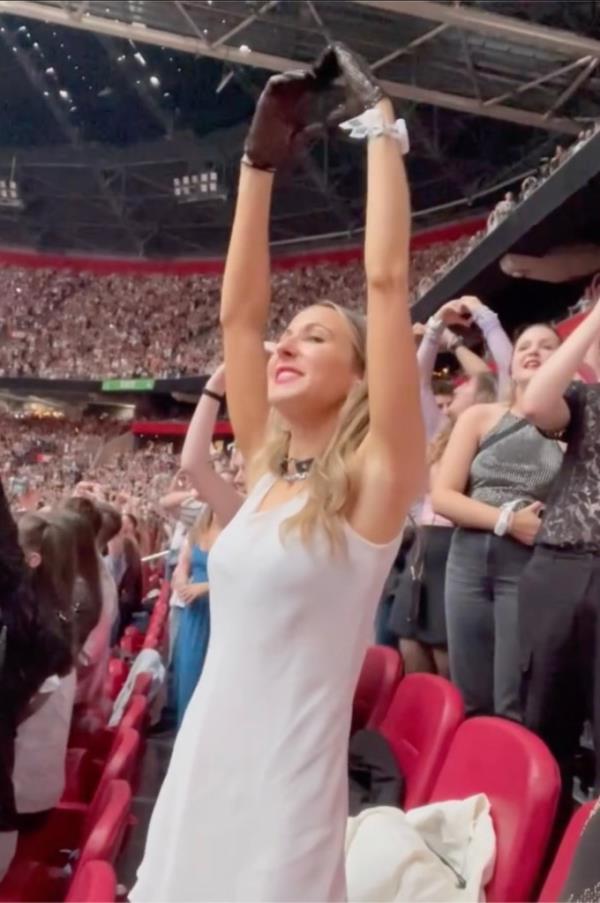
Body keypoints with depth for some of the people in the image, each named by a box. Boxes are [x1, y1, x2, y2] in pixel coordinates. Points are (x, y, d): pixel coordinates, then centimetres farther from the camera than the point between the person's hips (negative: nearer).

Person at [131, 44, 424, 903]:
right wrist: (260, 159, 7)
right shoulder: (268, 468, 6)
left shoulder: (373, 479, -10)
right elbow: (238, 311, 6)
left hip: (284, 784, -6)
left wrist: (383, 122, -7)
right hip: (198, 763, 6)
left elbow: (387, 278, -16)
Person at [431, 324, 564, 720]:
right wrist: (506, 520, -10)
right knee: (470, 700, 11)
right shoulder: (480, 417, 9)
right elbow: (442, 495, 1)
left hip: (532, 565, -3)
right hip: (470, 561, 3)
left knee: (515, 705, -2)